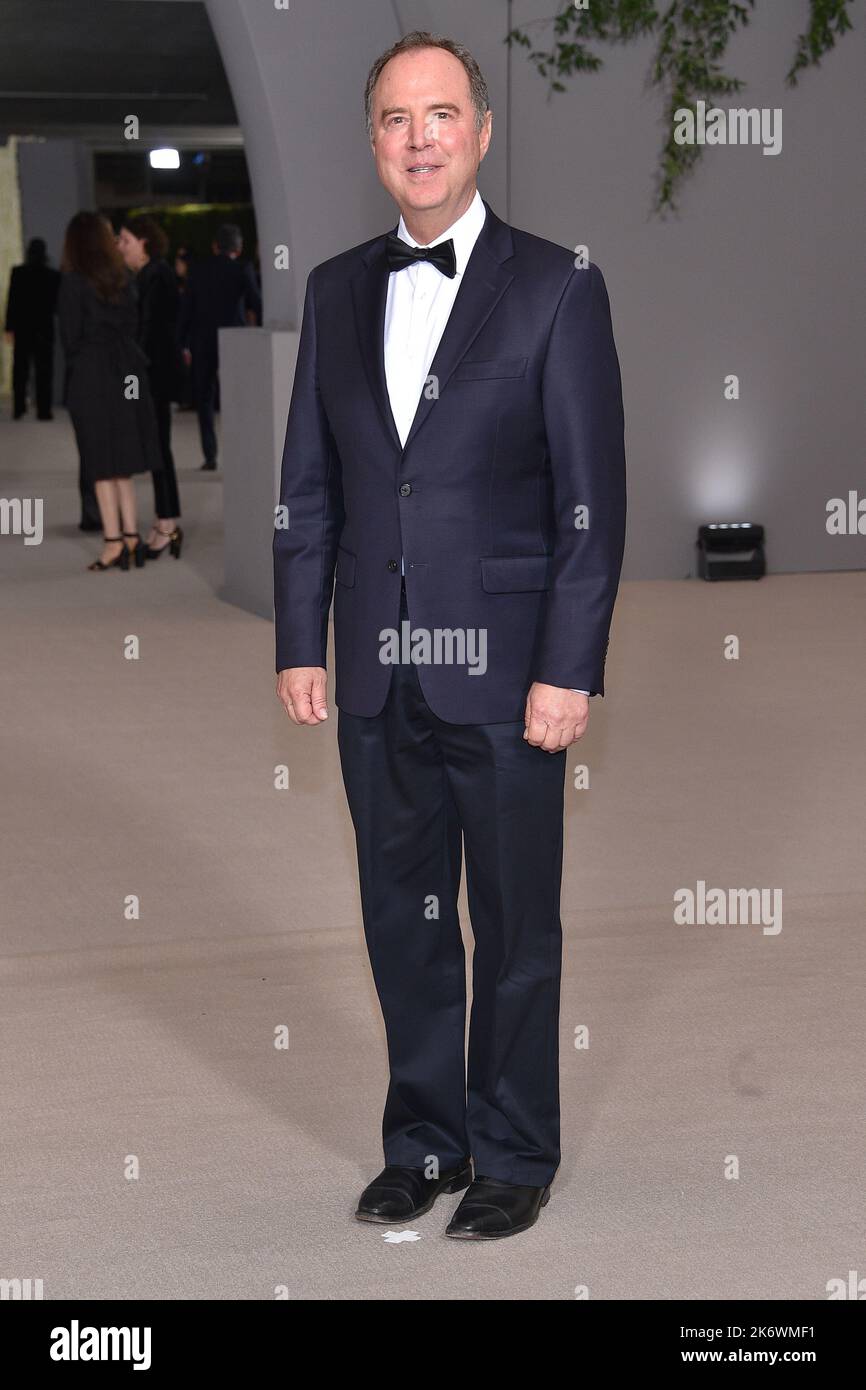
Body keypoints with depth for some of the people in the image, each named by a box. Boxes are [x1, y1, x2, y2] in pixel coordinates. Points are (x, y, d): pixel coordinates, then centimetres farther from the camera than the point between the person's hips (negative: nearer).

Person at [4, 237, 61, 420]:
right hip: (44, 328, -1)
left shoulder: (18, 273, -6)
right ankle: (43, 410, -2)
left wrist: (9, 328, -2)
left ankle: (19, 408, 10)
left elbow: (11, 301, -6)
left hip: (21, 328, 1)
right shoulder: (53, 276, -8)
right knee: (44, 371, 3)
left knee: (20, 370, 11)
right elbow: (57, 304, -2)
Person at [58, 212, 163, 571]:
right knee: (123, 460, 11)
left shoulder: (73, 283, -9)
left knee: (102, 463, -2)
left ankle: (113, 540, -2)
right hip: (126, 371, 5)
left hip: (90, 375, -5)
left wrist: (75, 365, 9)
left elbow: (70, 335, -8)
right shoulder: (122, 278, 6)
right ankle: (131, 534, 8)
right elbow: (134, 325, 7)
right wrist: (124, 357, 14)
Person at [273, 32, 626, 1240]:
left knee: (516, 926, 5)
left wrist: (568, 671, -12)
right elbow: (307, 485, 11)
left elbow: (593, 497, -7)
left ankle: (514, 1159, 19)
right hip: (377, 673, 4)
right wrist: (299, 644, 6)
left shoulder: (557, 289, -4)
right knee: (402, 917, 13)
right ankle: (424, 1140, 27)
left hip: (503, 668, -4)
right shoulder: (337, 290, 9)